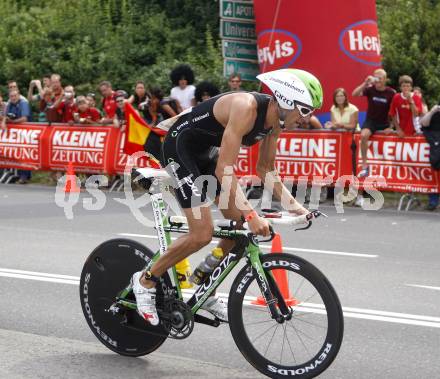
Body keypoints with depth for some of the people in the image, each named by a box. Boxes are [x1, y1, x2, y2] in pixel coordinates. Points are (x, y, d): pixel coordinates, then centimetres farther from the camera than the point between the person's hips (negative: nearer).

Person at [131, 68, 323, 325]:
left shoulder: (276, 119, -6)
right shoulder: (246, 107, -32)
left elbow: (266, 169, 7)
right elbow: (225, 170, -36)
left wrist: (294, 205, -4)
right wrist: (251, 215, -41)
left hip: (207, 154, 9)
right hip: (180, 149, -9)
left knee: (243, 228, 3)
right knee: (202, 234, -16)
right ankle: (146, 281, 4)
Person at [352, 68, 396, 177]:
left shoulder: (391, 93, -7)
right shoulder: (370, 89, -6)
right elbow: (355, 94, -20)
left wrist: (391, 126, -7)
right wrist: (365, 83, -28)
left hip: (384, 123, 2)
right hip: (370, 121, -1)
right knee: (364, 135, -29)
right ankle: (364, 166, -25)